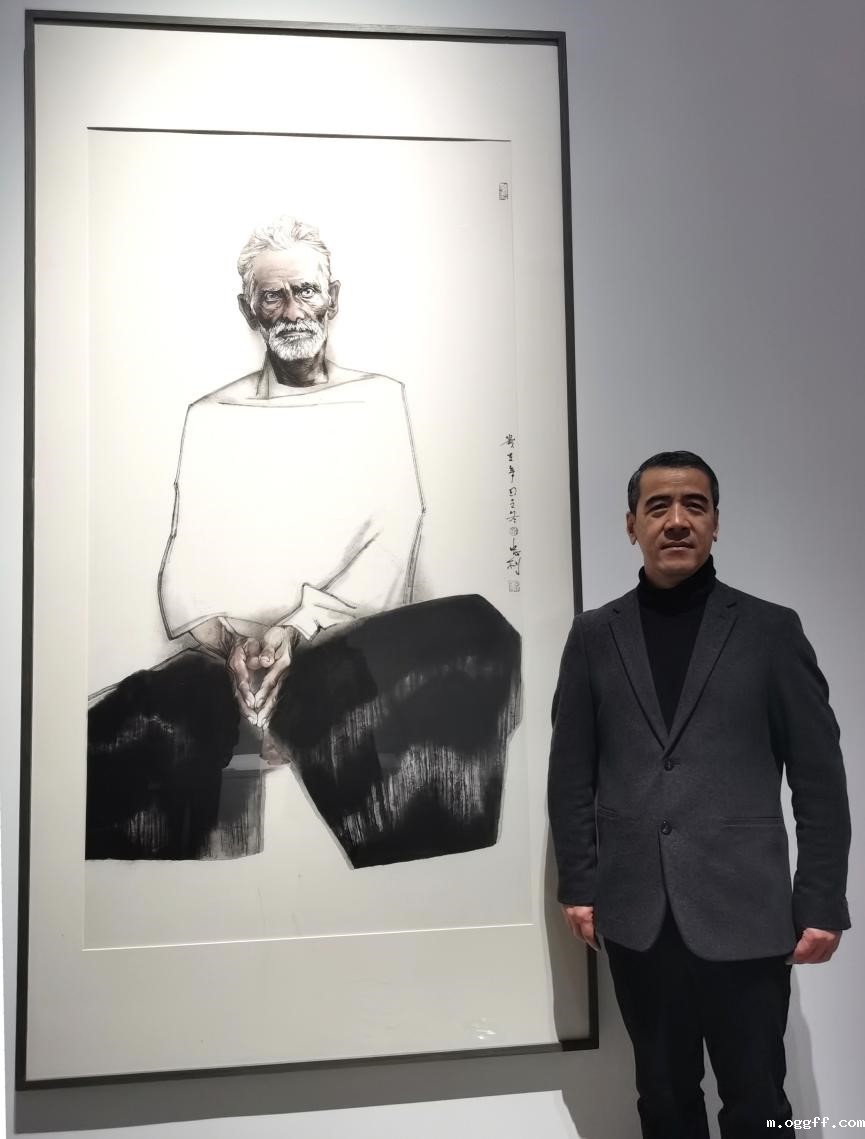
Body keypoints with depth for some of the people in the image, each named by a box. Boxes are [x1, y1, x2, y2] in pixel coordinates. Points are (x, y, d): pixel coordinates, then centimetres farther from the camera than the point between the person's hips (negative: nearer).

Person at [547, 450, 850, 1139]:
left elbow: (820, 778, 1)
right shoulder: (595, 636, 6)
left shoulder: (770, 630, 1)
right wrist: (579, 887, 3)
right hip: (637, 914, 2)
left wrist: (822, 903, -3)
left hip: (743, 912, -1)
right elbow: (572, 773, 7)